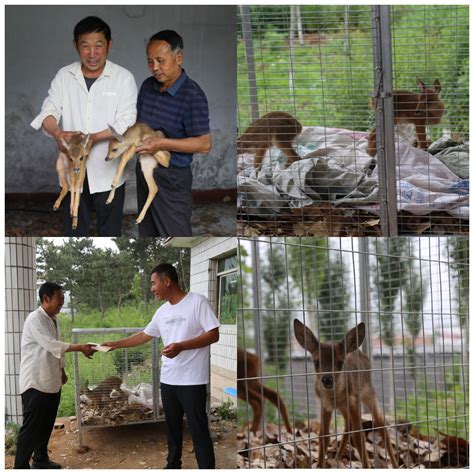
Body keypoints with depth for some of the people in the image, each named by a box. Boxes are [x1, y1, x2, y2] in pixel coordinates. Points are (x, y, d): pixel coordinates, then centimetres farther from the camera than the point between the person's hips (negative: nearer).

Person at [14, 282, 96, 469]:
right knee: (31, 427, -5)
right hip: (35, 382, -9)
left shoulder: (53, 320, 12)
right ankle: (20, 466, 2)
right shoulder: (35, 319, -16)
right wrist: (80, 348, -25)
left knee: (46, 424, 16)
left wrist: (61, 370, 17)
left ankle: (41, 459, 28)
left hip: (51, 382, 9)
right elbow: (51, 345, -25)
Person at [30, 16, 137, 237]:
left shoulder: (123, 77, -7)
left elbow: (126, 122, -13)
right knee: (74, 230, 15)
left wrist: (93, 138, -29)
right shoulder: (64, 76, 2)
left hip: (107, 170, -2)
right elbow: (48, 111, -5)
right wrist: (57, 133, -29)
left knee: (110, 231, 11)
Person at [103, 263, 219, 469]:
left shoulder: (197, 302, -11)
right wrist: (115, 344, 20)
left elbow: (213, 335, -15)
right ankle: (173, 465, 33)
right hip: (168, 380, 7)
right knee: (172, 427, 19)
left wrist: (181, 346, -23)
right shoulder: (162, 311, 11)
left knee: (198, 431, -2)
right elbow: (144, 336, 22)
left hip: (192, 380, -7)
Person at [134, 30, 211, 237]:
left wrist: (161, 144, -27)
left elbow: (204, 144, -20)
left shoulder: (193, 95, -20)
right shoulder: (147, 86, 3)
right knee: (148, 232, 20)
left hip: (172, 177, -7)